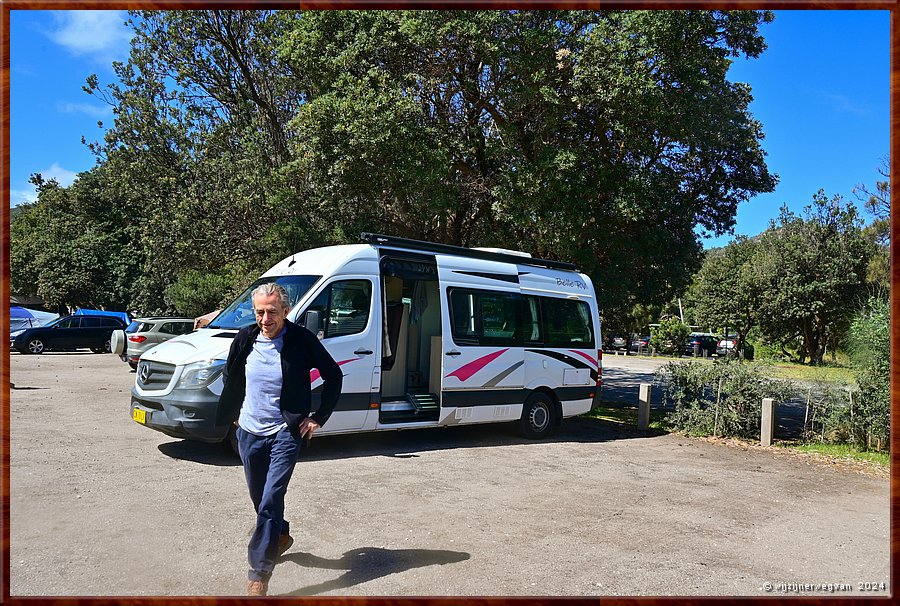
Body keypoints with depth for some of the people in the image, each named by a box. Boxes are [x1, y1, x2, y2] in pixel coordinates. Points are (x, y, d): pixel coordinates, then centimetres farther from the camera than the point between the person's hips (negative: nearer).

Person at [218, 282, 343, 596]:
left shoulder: (302, 340, -13)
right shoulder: (246, 338, -3)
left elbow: (334, 376, -3)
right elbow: (230, 378, 15)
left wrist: (319, 417, -4)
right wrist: (232, 414, 17)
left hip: (286, 432, -4)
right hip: (249, 431, 5)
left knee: (270, 501, -13)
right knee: (259, 498, 18)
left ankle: (258, 576, -6)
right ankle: (280, 536, 46)